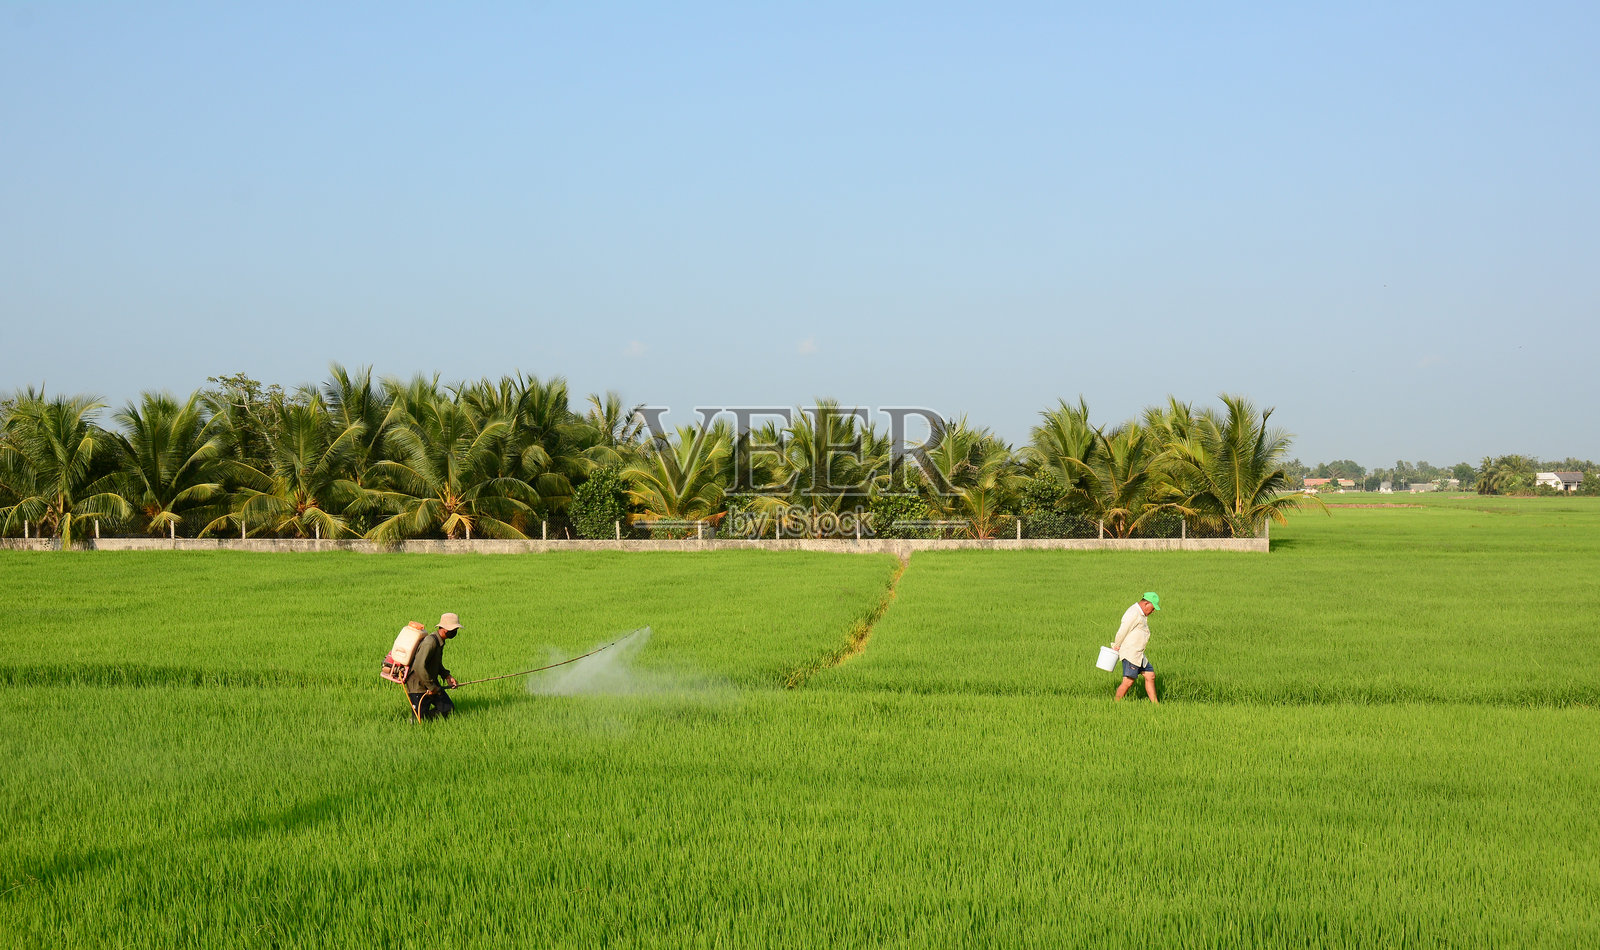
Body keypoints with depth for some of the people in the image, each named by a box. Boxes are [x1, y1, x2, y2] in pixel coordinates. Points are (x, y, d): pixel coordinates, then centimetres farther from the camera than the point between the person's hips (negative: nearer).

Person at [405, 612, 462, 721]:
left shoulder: (440, 642, 7)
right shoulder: (431, 642, -24)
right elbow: (419, 666, -31)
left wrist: (447, 676, 6)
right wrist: (431, 686, -24)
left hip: (432, 684, 9)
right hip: (419, 686, -9)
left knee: (448, 709, 1)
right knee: (420, 721, -9)